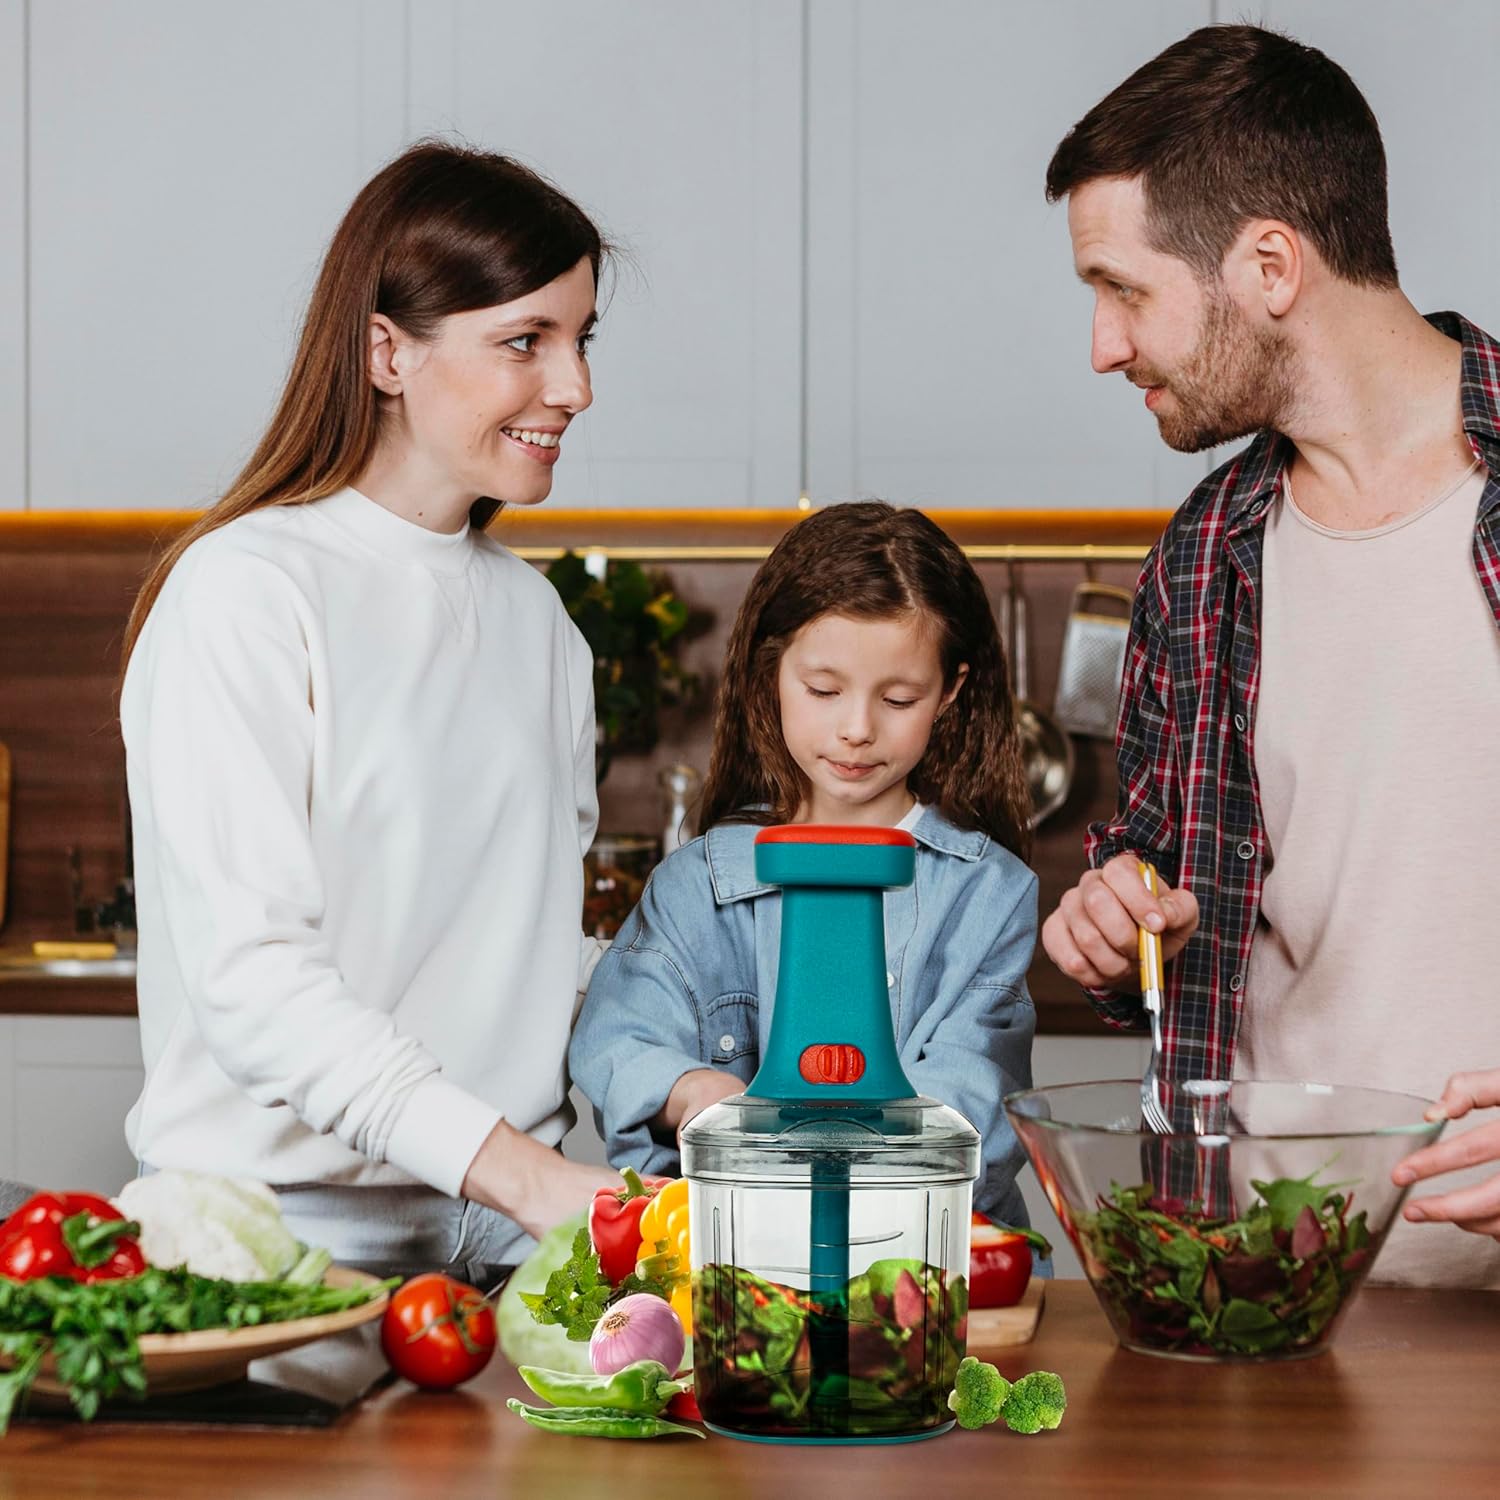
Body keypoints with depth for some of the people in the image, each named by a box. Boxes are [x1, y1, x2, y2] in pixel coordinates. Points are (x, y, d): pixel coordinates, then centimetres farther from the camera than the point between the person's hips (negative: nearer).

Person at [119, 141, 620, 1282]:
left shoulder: (533, 613, 16)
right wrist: (524, 1174, -24)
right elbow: (249, 975, -16)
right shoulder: (243, 596, -8)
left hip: (511, 1212, 5)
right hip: (289, 1219, -5)